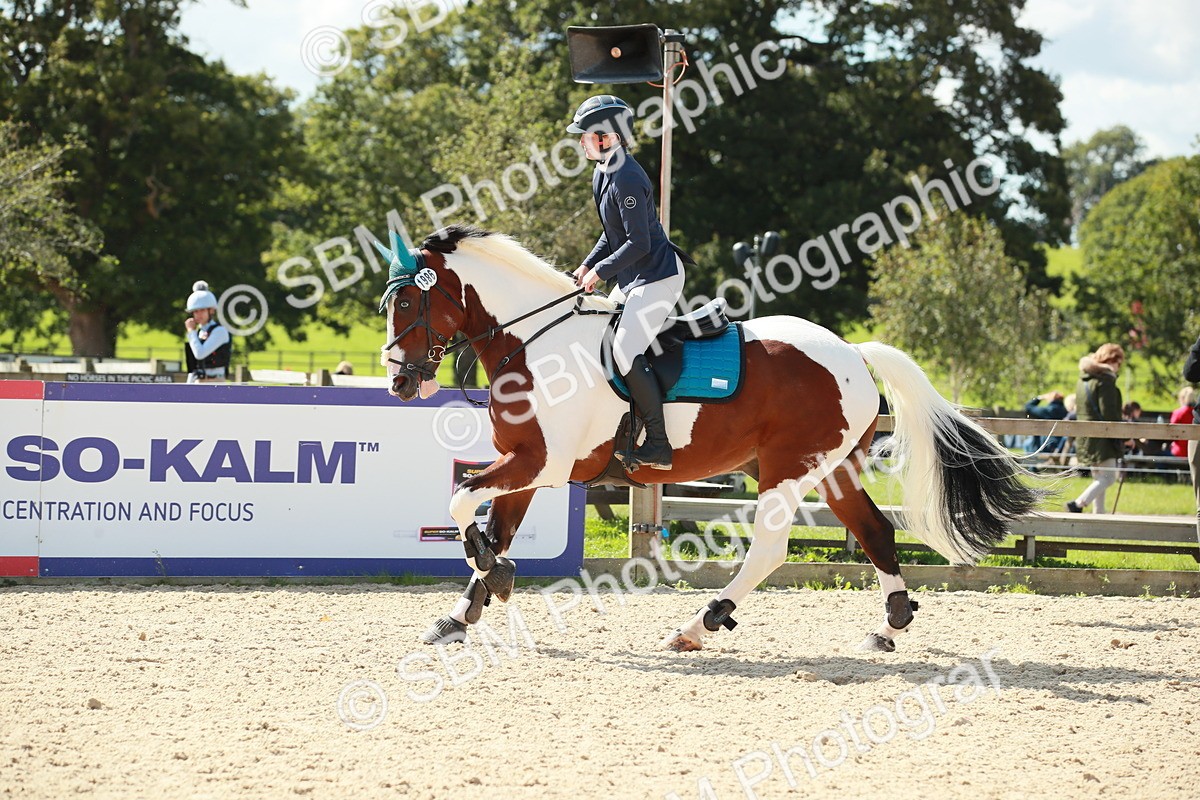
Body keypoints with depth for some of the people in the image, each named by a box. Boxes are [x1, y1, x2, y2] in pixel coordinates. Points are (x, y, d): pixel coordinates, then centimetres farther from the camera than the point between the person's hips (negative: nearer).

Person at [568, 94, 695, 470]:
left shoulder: (626, 179, -21)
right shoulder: (603, 172, 11)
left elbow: (638, 243, -24)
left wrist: (601, 271, -17)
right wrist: (587, 265, 9)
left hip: (658, 277, -11)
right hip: (633, 278, 11)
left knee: (626, 351, -18)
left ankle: (659, 445, -15)